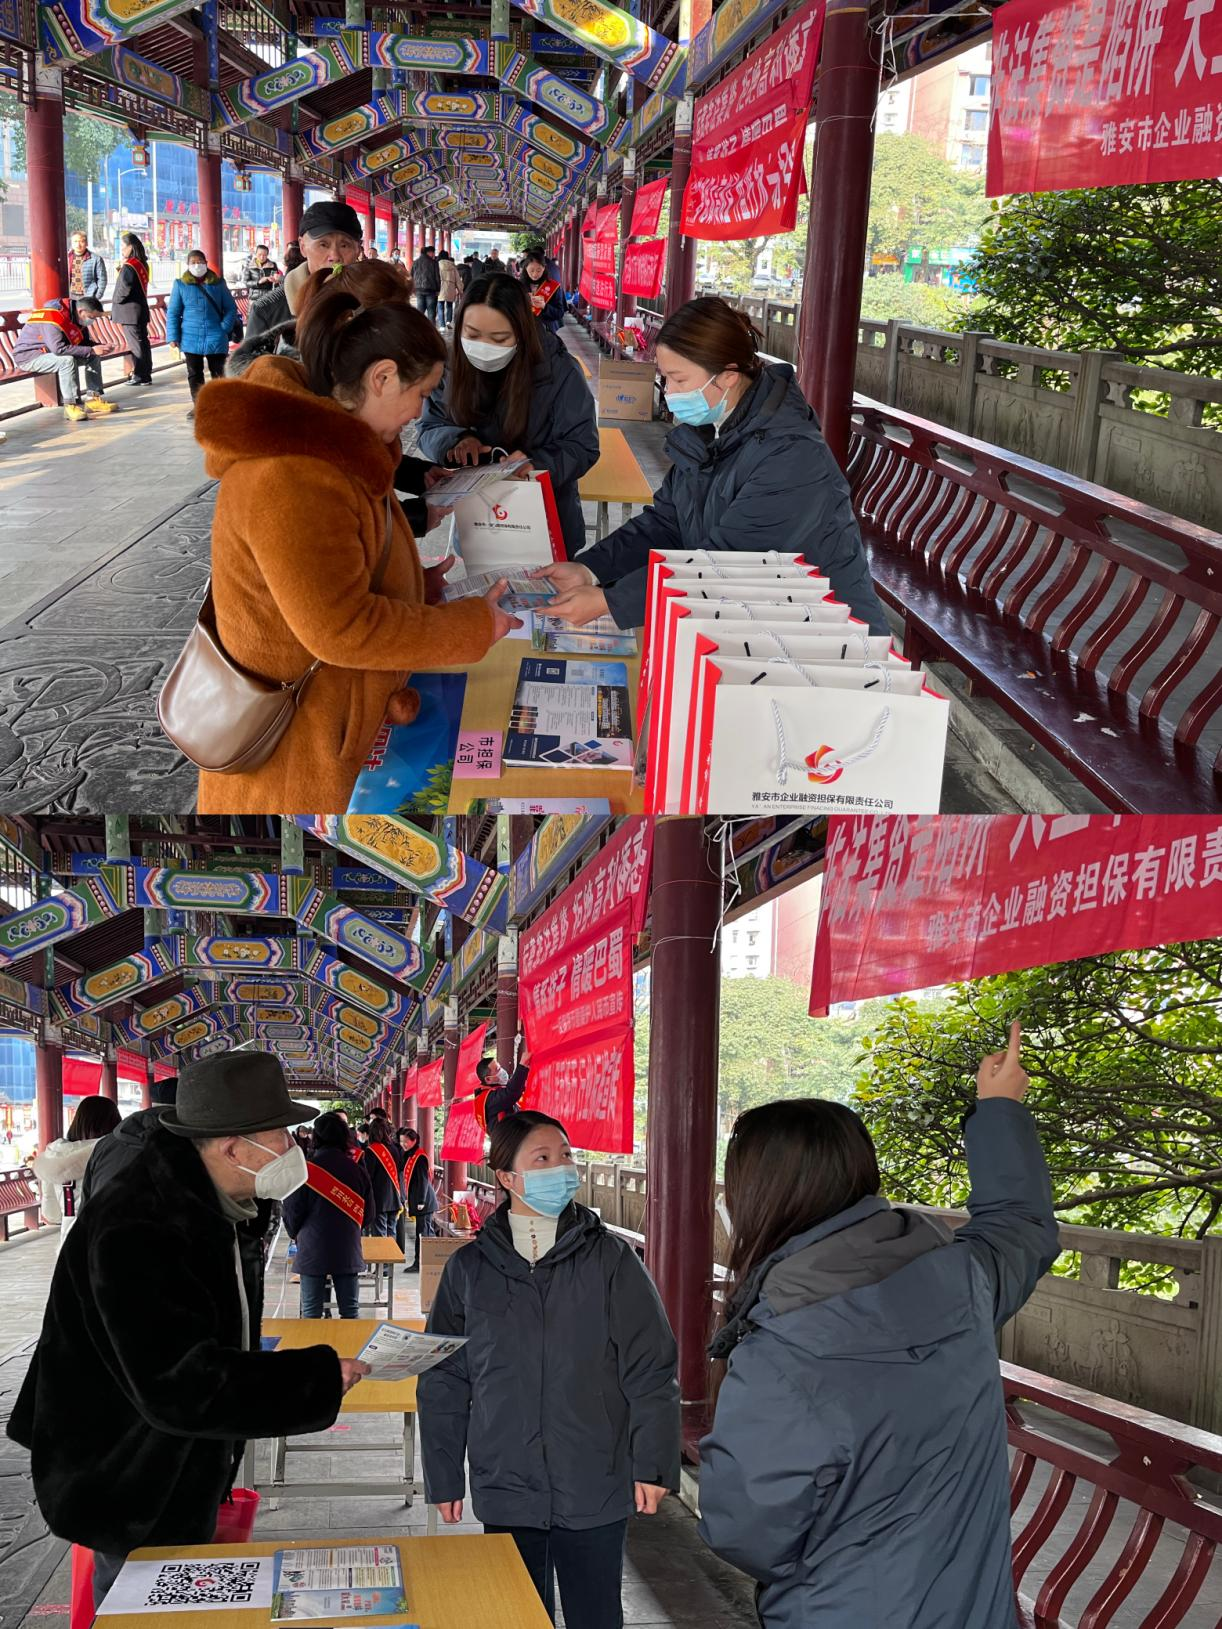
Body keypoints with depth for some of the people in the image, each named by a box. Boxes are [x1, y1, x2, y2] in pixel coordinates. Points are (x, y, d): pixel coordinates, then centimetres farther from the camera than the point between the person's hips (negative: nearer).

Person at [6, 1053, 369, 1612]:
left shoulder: (220, 1208, 1)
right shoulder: (135, 1230, -31)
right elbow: (181, 1387, -33)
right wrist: (320, 1378, -30)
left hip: (187, 1476, 9)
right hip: (134, 1492, -9)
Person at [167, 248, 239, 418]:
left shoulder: (218, 283, 3)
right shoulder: (180, 285, 2)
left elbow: (231, 308, 6)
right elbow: (173, 313, 3)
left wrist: (224, 329, -8)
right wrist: (173, 337, -4)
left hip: (215, 338, -1)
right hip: (191, 338, 1)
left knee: (218, 372, 4)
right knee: (194, 375, 7)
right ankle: (197, 405, 17)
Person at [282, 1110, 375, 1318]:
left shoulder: (305, 1170, -11)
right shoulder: (356, 1170, 0)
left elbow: (292, 1211, -5)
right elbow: (368, 1212, 8)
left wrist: (295, 1234, 15)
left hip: (312, 1251, -3)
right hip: (348, 1252, 3)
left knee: (311, 1313, 5)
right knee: (350, 1311, 8)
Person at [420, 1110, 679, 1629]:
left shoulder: (609, 1259, -4)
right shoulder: (469, 1268, 0)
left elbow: (651, 1368, -4)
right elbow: (444, 1381, 5)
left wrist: (653, 1466, -8)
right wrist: (444, 1480, 4)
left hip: (595, 1490, -1)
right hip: (505, 1492, 1)